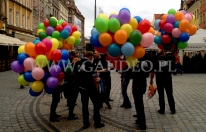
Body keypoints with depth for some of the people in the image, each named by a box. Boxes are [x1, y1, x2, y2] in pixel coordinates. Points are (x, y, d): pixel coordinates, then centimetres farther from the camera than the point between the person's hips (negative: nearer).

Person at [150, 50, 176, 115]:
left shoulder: (156, 60, -4)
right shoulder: (169, 58, 0)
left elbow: (153, 71, -5)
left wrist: (151, 79, 1)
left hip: (159, 79, -1)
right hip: (168, 79, 1)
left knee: (161, 95, 7)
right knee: (170, 95, 10)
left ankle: (162, 110, 12)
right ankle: (173, 110, 16)